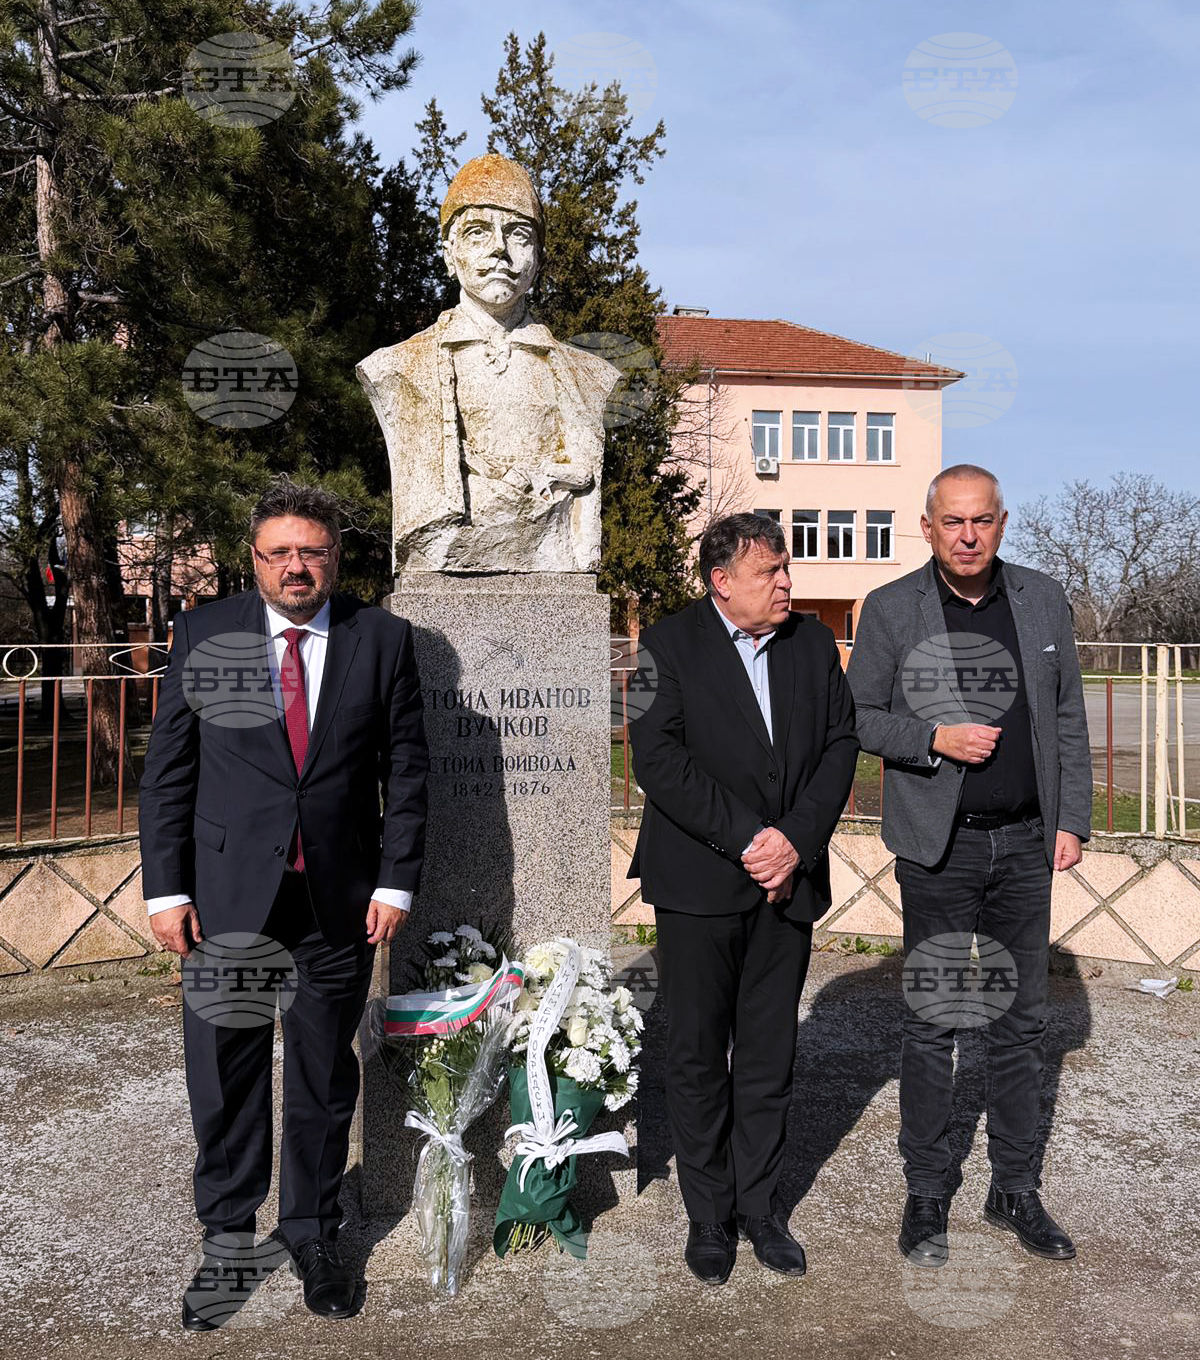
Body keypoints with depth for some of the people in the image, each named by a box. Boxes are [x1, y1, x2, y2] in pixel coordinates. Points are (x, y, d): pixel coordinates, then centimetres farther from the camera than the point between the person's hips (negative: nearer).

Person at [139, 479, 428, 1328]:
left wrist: (396, 883, -3)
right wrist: (167, 890, -4)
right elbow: (168, 771, 2)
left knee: (325, 1081, 13)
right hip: (227, 895, 0)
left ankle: (314, 1234, 33)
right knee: (224, 1078, 9)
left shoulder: (383, 639, 1)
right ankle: (228, 1241, 29)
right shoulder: (204, 634, 2)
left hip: (340, 901, 0)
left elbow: (407, 771, 2)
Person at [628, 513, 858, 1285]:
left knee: (770, 1055, 12)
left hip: (789, 879, 3)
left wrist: (797, 839, -10)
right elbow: (658, 759, -13)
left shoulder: (815, 644, 9)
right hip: (698, 884, -3)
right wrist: (745, 839, -17)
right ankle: (709, 1216, 24)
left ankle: (760, 1205, 28)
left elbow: (841, 745, 3)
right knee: (698, 1055, 8)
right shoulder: (668, 646, -4)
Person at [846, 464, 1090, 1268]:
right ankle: (927, 1194, 19)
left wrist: (1073, 821, 3)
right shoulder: (891, 609, -3)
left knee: (1022, 1020, 11)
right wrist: (934, 739, -15)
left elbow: (1069, 720, 9)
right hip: (938, 846, -3)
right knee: (932, 1024, 5)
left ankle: (1016, 1190, 26)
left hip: (1025, 841, 3)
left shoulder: (1044, 600, 5)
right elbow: (858, 718, 0)